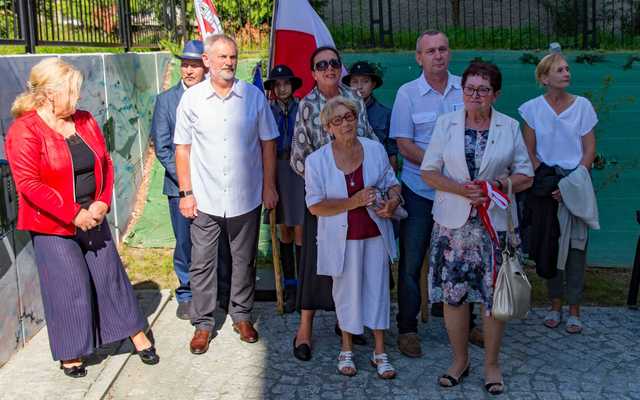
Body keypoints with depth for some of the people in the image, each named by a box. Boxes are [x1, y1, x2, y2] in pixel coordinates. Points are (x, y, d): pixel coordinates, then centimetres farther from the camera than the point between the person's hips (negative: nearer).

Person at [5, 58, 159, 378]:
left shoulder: (84, 121, 5)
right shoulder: (25, 131, -14)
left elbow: (105, 163, 8)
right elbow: (29, 184, -20)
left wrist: (102, 202, -7)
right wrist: (73, 215, -21)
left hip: (92, 218, 5)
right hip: (53, 226, -5)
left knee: (109, 275, 12)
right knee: (69, 288, 2)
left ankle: (137, 336, 24)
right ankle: (70, 353, 22)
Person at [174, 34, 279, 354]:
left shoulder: (253, 96, -1)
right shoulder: (192, 98, -2)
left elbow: (267, 142, 5)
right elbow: (182, 148, 2)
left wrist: (269, 186, 2)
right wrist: (186, 192, -2)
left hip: (246, 197, 1)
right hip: (204, 199, -1)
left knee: (244, 261, 13)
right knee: (201, 264, 5)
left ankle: (241, 316, 30)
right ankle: (203, 323, 19)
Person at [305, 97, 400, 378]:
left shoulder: (375, 149, -2)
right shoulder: (317, 160, -10)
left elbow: (392, 182, 9)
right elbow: (315, 206, -11)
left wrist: (393, 201, -14)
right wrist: (353, 202, -20)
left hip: (375, 233, 2)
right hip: (342, 237, -2)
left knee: (378, 289, 8)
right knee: (347, 291, 11)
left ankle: (379, 352, 23)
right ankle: (346, 349, 31)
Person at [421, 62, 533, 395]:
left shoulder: (510, 127, 4)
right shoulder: (446, 123, 3)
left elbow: (525, 176, 5)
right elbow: (429, 171, 0)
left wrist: (497, 185, -14)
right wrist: (461, 189, -16)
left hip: (495, 223, 0)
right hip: (453, 222, 0)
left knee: (494, 295, 5)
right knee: (452, 293, 5)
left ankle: (491, 364, 22)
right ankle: (460, 359, 25)